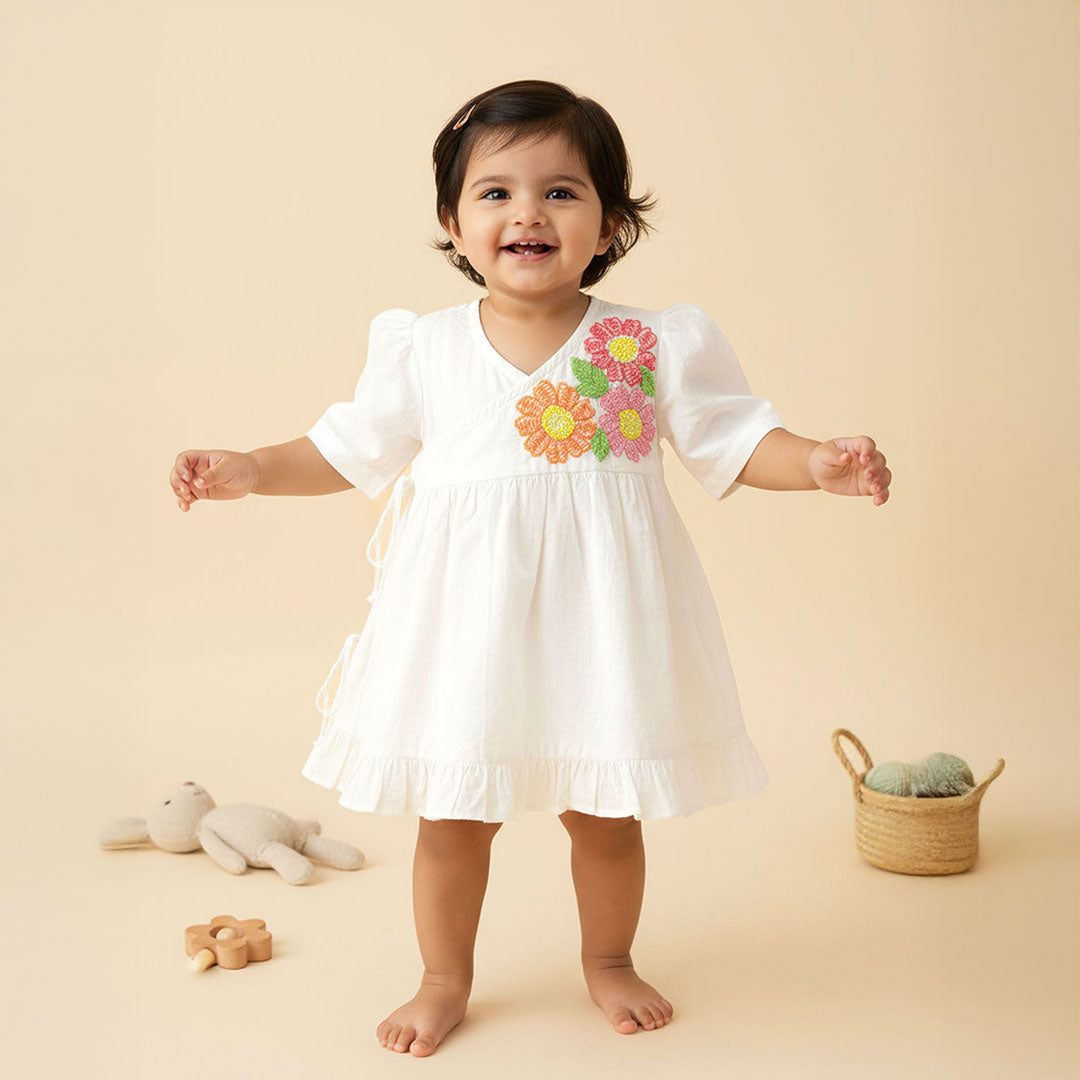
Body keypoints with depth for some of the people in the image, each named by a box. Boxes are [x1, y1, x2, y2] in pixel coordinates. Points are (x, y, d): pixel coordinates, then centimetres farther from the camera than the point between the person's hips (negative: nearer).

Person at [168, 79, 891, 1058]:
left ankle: (609, 961, 41)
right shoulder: (423, 349, -1)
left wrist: (820, 463, -15)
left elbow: (733, 439, 1)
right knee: (451, 812, 10)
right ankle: (445, 980, 35)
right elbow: (352, 448, 10)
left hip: (598, 613, 0)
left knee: (607, 811, 13)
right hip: (466, 613, 1)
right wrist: (251, 471, 0)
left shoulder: (654, 345, -4)